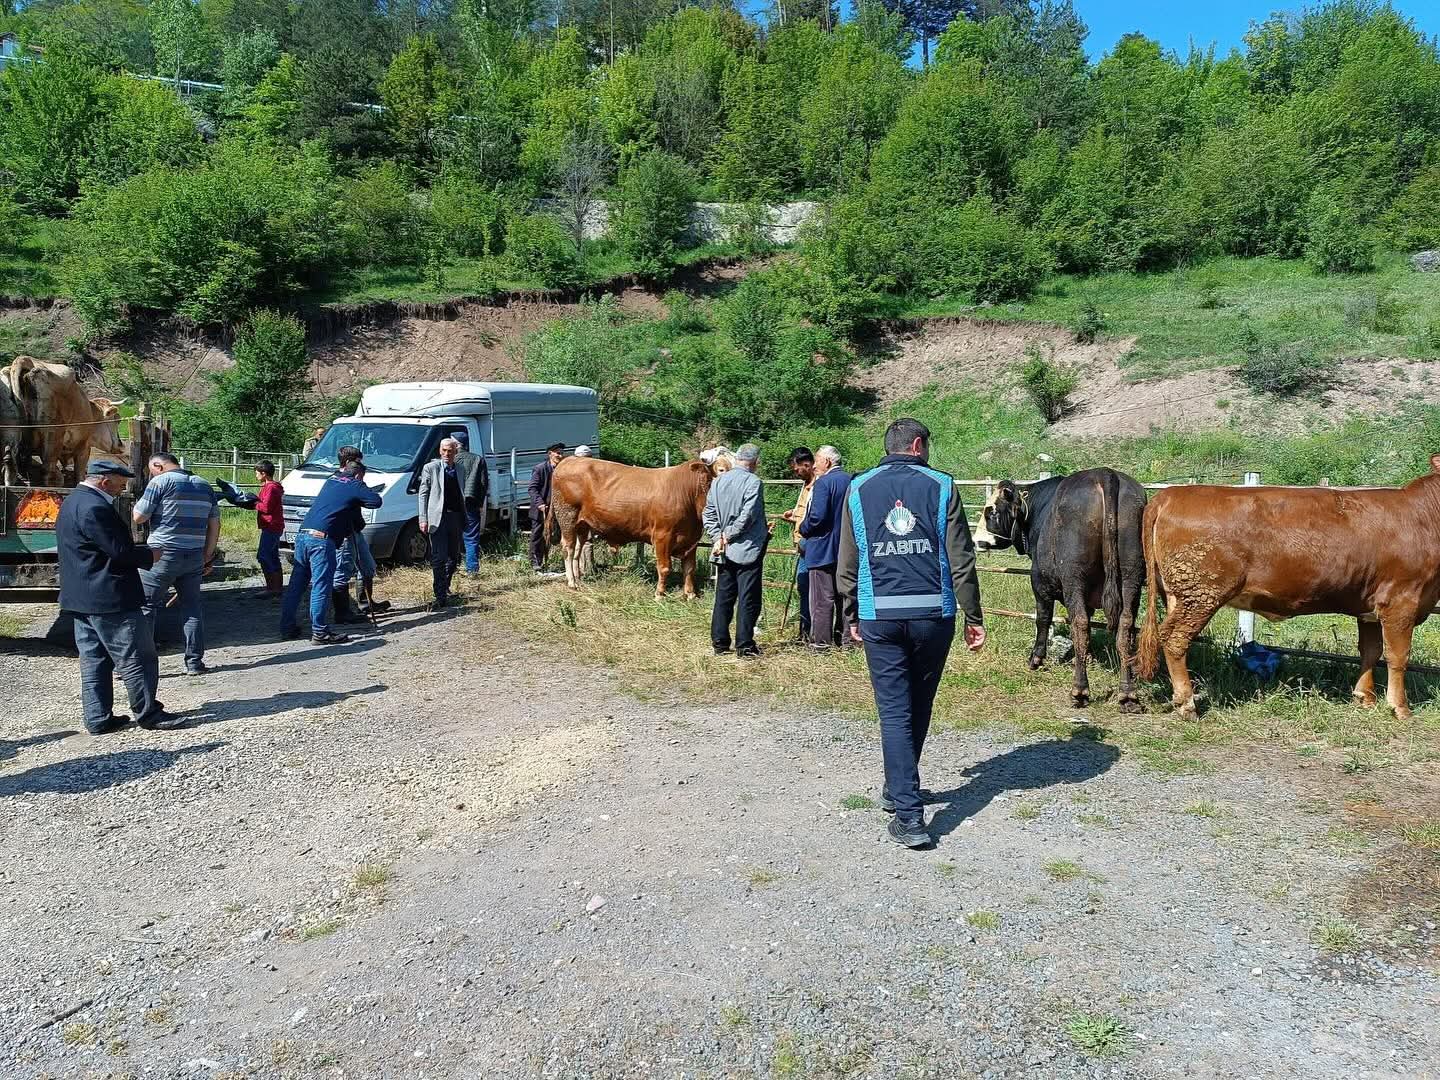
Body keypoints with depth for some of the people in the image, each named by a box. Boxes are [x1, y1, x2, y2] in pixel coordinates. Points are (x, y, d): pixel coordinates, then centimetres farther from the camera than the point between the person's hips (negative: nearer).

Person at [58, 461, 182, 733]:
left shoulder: (73, 502, 14)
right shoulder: (95, 507, -20)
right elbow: (120, 551, -21)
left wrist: (138, 551, 14)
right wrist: (150, 555, -5)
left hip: (81, 599, 11)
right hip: (110, 599, -11)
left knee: (93, 660, 13)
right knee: (137, 658, -1)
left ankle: (98, 718, 17)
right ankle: (148, 713, 6)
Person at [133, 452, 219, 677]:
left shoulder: (160, 481, -5)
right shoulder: (205, 485, 13)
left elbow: (139, 517, -6)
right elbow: (214, 525, 14)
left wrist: (138, 503, 15)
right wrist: (208, 556, 18)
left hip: (162, 555, -5)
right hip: (194, 557, 5)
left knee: (146, 607, 3)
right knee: (192, 608, 10)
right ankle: (194, 662, 12)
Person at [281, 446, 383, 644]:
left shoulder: (331, 481, 23)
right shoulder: (355, 485, 2)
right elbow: (376, 501, -7)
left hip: (302, 534, 7)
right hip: (321, 539, -7)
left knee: (297, 583, 13)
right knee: (321, 585, -6)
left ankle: (287, 627, 18)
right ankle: (319, 632, -7)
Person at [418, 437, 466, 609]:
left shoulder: (460, 470, 12)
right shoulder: (430, 468, 1)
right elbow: (423, 494, 0)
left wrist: (464, 520, 10)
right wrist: (423, 519, -8)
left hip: (456, 518, 5)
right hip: (438, 519, -5)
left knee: (454, 558, 14)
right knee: (438, 559, -7)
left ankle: (445, 588, 33)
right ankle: (441, 597, -5)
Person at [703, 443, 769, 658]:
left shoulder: (718, 481, 8)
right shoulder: (753, 482, -12)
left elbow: (708, 515, 7)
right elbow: (747, 516, -18)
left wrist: (719, 537, 2)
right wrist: (729, 536, -8)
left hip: (724, 551, 6)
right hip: (748, 549, -6)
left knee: (723, 598, 12)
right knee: (748, 600, 1)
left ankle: (720, 643, 16)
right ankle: (744, 646, 3)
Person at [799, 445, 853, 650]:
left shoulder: (823, 482, -16)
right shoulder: (851, 481, 8)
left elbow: (817, 516, -23)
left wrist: (803, 529, -6)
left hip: (823, 548, -8)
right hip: (847, 548, 8)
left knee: (822, 598, -3)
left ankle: (821, 641, 0)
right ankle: (844, 637, 19)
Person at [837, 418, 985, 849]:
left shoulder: (859, 489, 6)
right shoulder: (941, 487, 1)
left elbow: (847, 563, 8)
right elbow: (961, 561, -2)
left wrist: (852, 616, 16)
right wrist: (974, 617, 4)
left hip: (879, 615, 0)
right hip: (934, 613, 0)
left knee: (894, 711, 4)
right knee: (919, 707, 18)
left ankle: (908, 815, -2)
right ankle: (898, 789, 35)